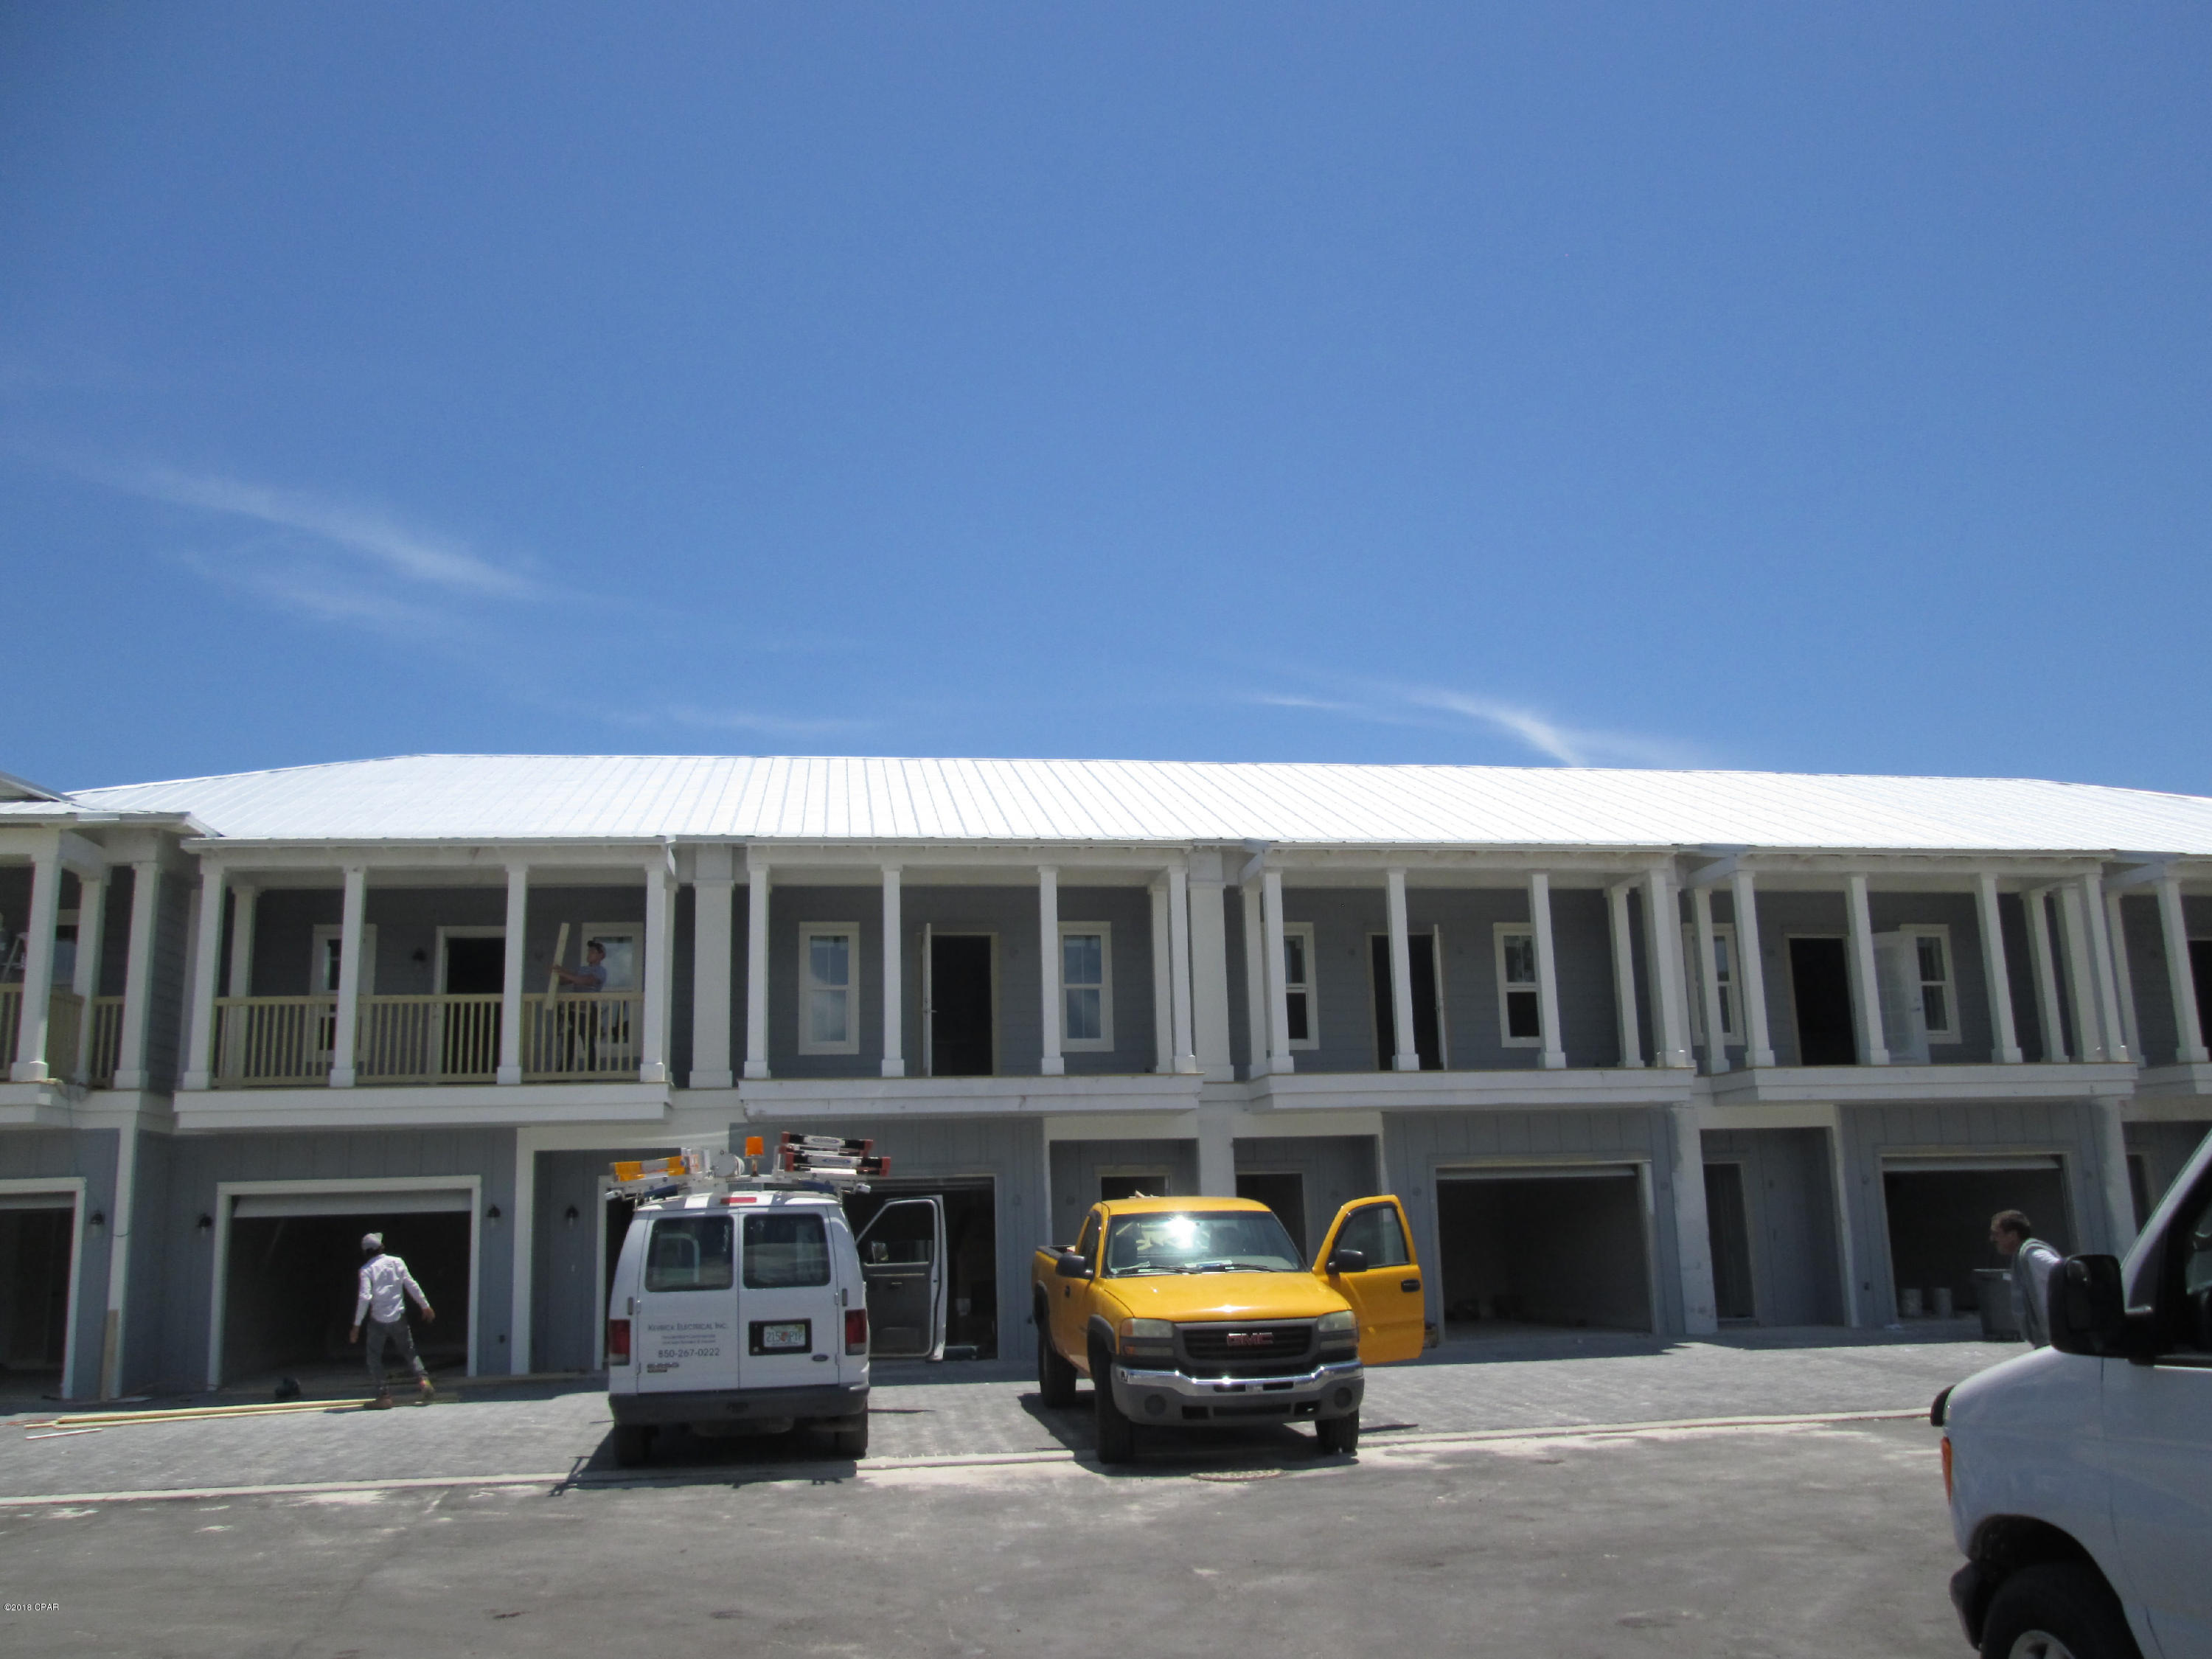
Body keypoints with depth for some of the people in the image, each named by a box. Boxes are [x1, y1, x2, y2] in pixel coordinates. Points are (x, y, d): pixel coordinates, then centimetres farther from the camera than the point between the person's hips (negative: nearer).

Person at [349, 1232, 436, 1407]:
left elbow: (364, 1297, -16)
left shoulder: (367, 1269, -8)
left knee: (374, 1357, 9)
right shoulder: (397, 1262, 1)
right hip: (399, 1317, 3)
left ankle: (384, 1395, 3)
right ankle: (423, 1379, -4)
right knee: (409, 1351, 16)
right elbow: (412, 1286, 3)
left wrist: (357, 1325, -12)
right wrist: (426, 1306, 12)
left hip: (378, 1320, -3)